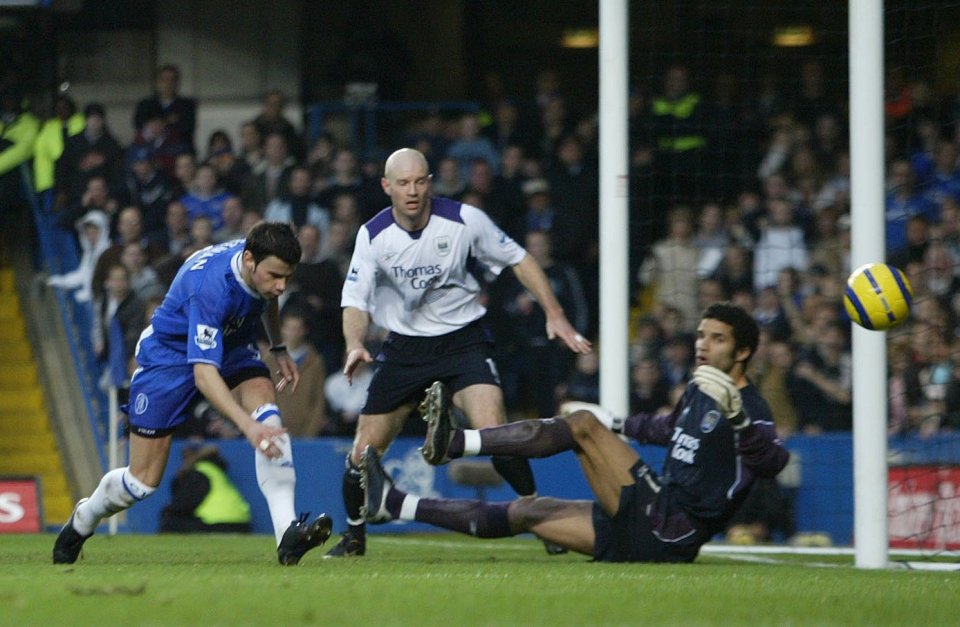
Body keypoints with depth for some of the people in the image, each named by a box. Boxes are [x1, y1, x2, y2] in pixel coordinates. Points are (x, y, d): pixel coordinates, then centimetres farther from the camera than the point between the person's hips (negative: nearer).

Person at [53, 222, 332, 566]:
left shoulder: (263, 265, -16)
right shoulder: (210, 286, -39)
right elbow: (203, 373, -44)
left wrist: (279, 349, 6)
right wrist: (246, 425, -54)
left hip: (230, 347, 6)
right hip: (169, 353, -6)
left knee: (268, 415, -27)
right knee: (142, 483, -1)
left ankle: (287, 533, -35)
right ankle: (82, 521, 33)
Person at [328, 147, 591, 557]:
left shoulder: (464, 220, -13)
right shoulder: (373, 235, -9)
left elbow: (518, 260, -1)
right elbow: (356, 301, -10)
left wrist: (554, 315, -8)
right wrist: (355, 345, -31)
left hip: (463, 339, -2)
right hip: (404, 347, 2)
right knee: (364, 452, 2)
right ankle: (354, 536, 26)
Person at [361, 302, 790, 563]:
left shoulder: (749, 409, -10)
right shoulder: (698, 393, 18)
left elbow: (772, 462, -32)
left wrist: (735, 411, -45)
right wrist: (615, 424, 45)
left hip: (670, 529, -9)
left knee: (582, 424, -13)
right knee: (526, 512, 10)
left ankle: (455, 443, -17)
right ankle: (393, 505, 16)